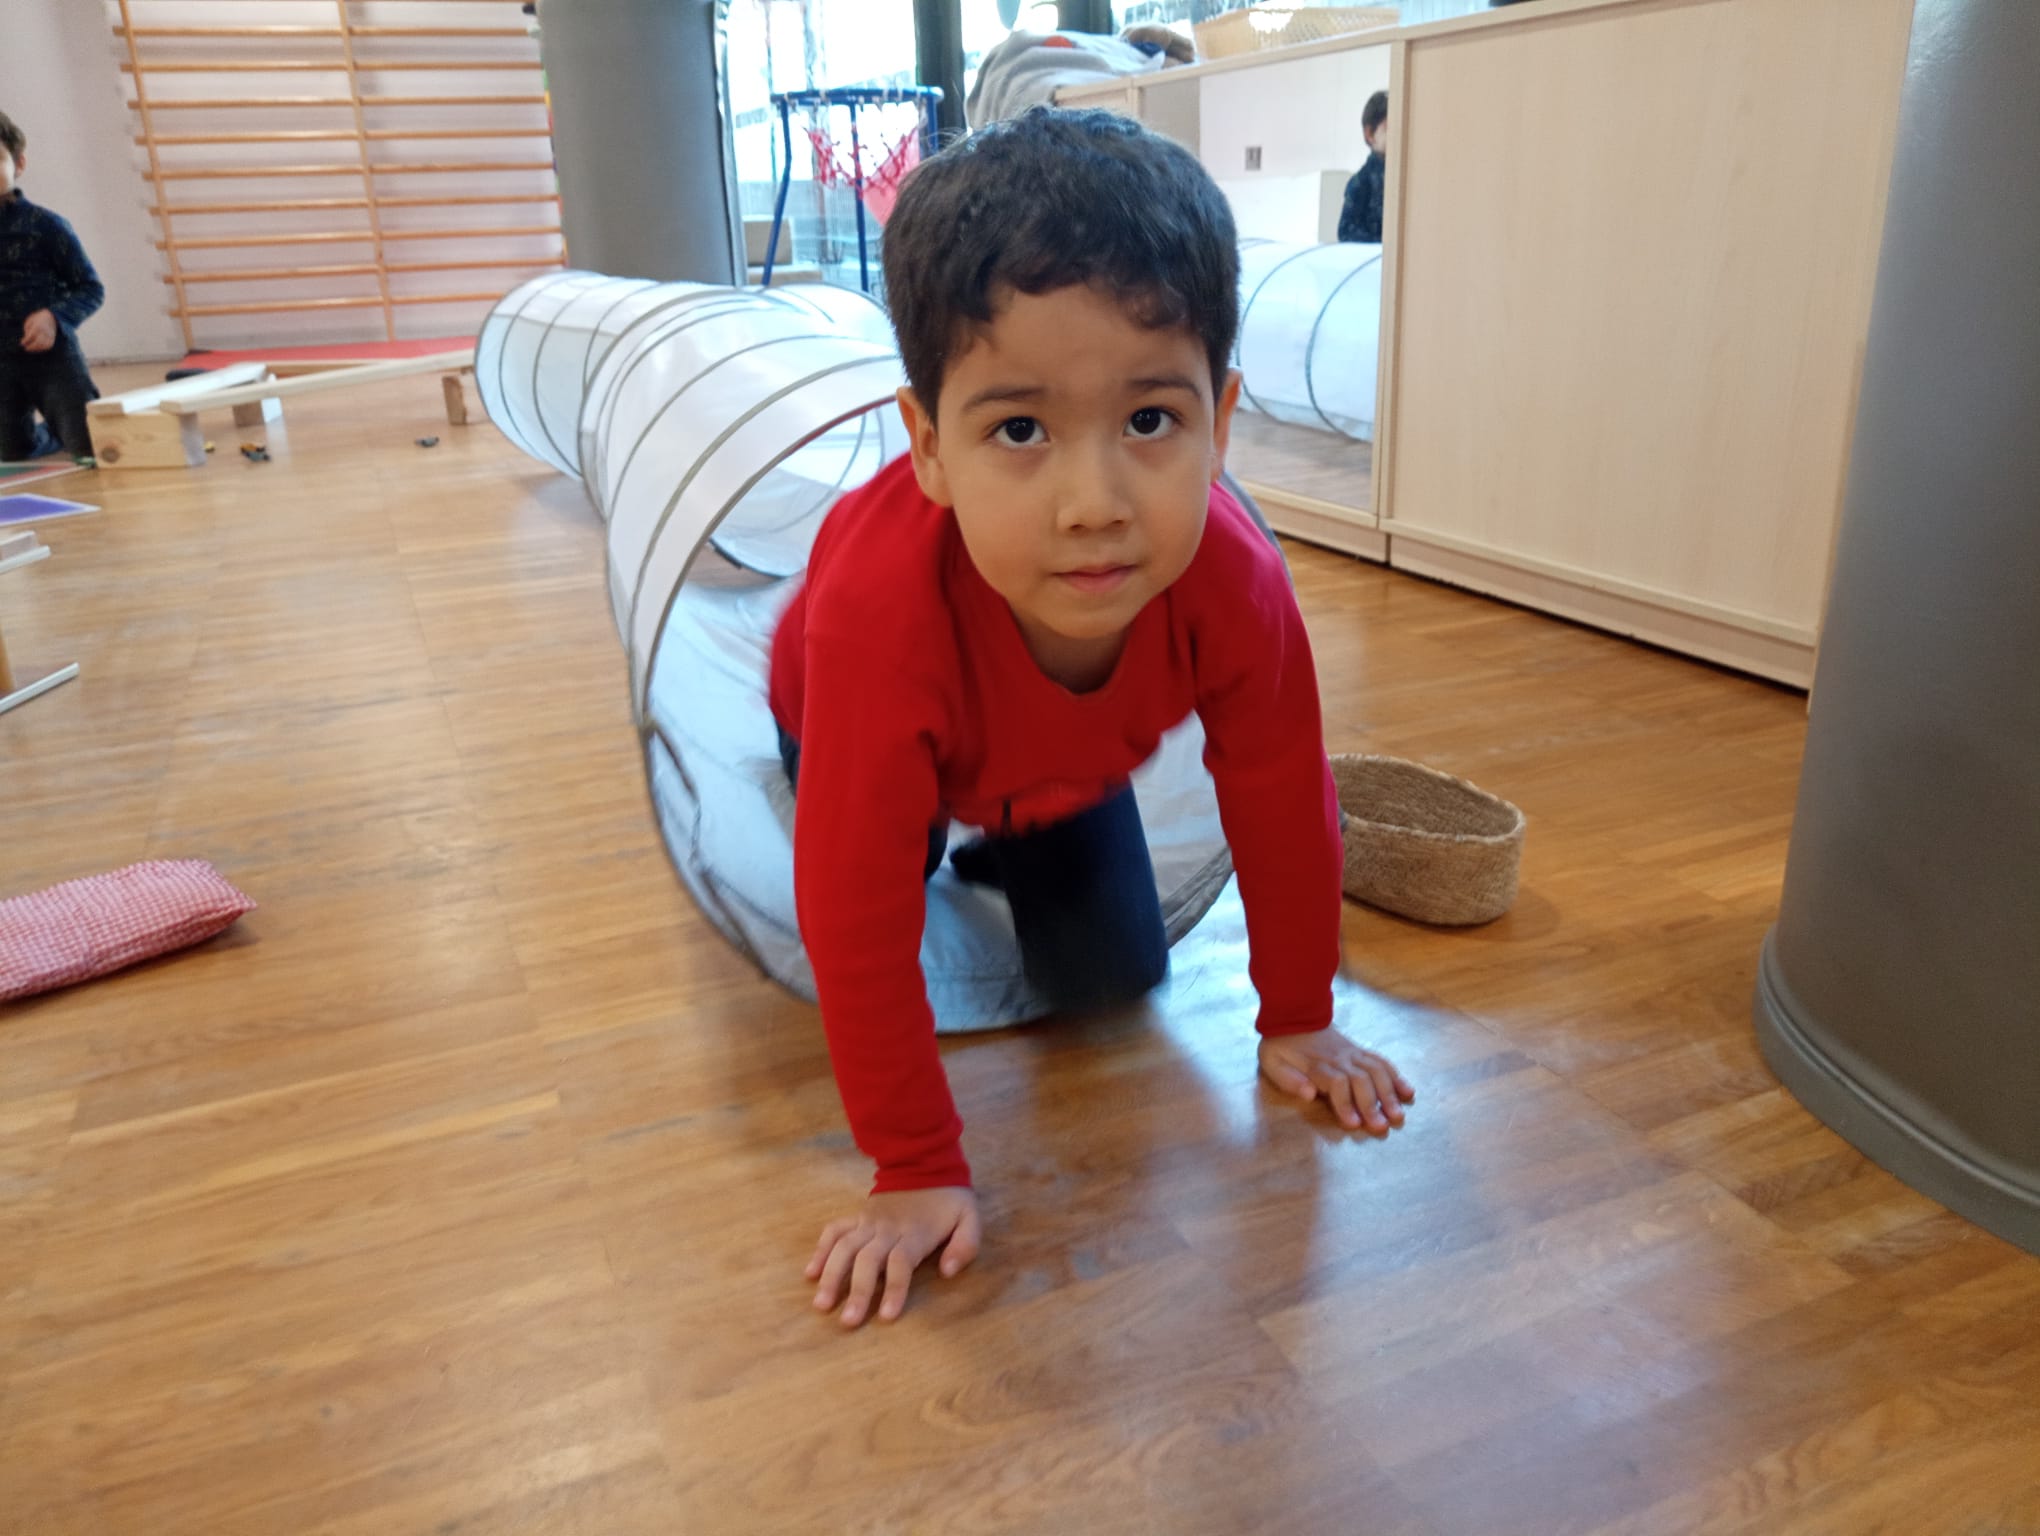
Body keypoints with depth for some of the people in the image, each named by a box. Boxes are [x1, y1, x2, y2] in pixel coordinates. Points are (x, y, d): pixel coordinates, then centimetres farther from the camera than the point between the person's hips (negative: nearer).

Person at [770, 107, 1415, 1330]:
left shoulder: (1237, 586, -39)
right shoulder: (881, 611, -48)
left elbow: (1284, 815, -20)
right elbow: (859, 923, -39)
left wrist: (1299, 1023, -7)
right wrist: (919, 1171, -30)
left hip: (1067, 765, 2)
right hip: (869, 728, -2)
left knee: (1115, 977, 2)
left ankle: (999, 853, 31)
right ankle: (945, 844, 27)